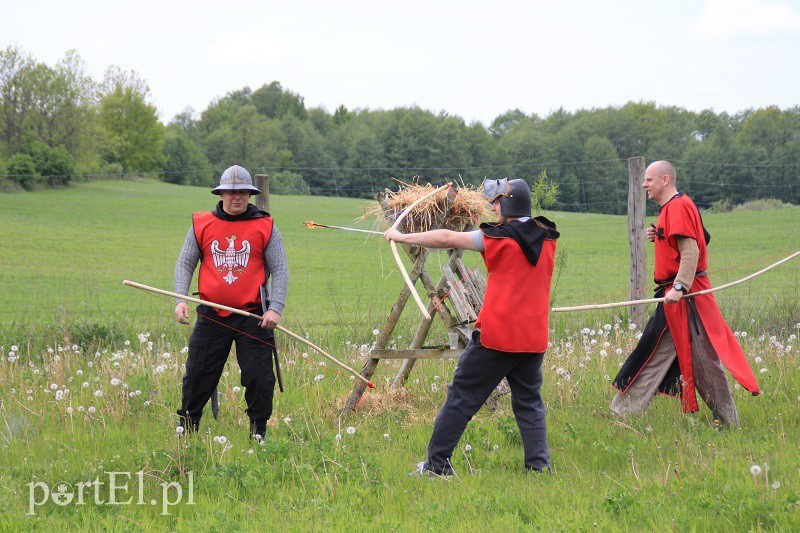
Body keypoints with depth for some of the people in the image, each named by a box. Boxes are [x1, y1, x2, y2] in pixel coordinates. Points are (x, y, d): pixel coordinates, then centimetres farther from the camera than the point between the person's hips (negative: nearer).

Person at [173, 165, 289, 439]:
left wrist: (276, 308, -11)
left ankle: (258, 432, 13)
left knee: (259, 377, -4)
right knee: (197, 375, 4)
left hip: (254, 317, -1)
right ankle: (186, 430, 20)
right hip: (212, 316, 2)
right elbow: (184, 263, 9)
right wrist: (180, 300, -5)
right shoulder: (201, 224, 6)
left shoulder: (265, 227, 2)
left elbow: (279, 270, 1)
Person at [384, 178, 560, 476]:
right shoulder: (547, 238, 7)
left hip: (496, 335, -5)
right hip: (533, 338, 5)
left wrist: (402, 237, 4)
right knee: (529, 402, 12)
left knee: (462, 397, 4)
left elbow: (447, 239, -5)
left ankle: (436, 465, 7)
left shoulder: (500, 237, -8)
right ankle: (539, 466, 0)